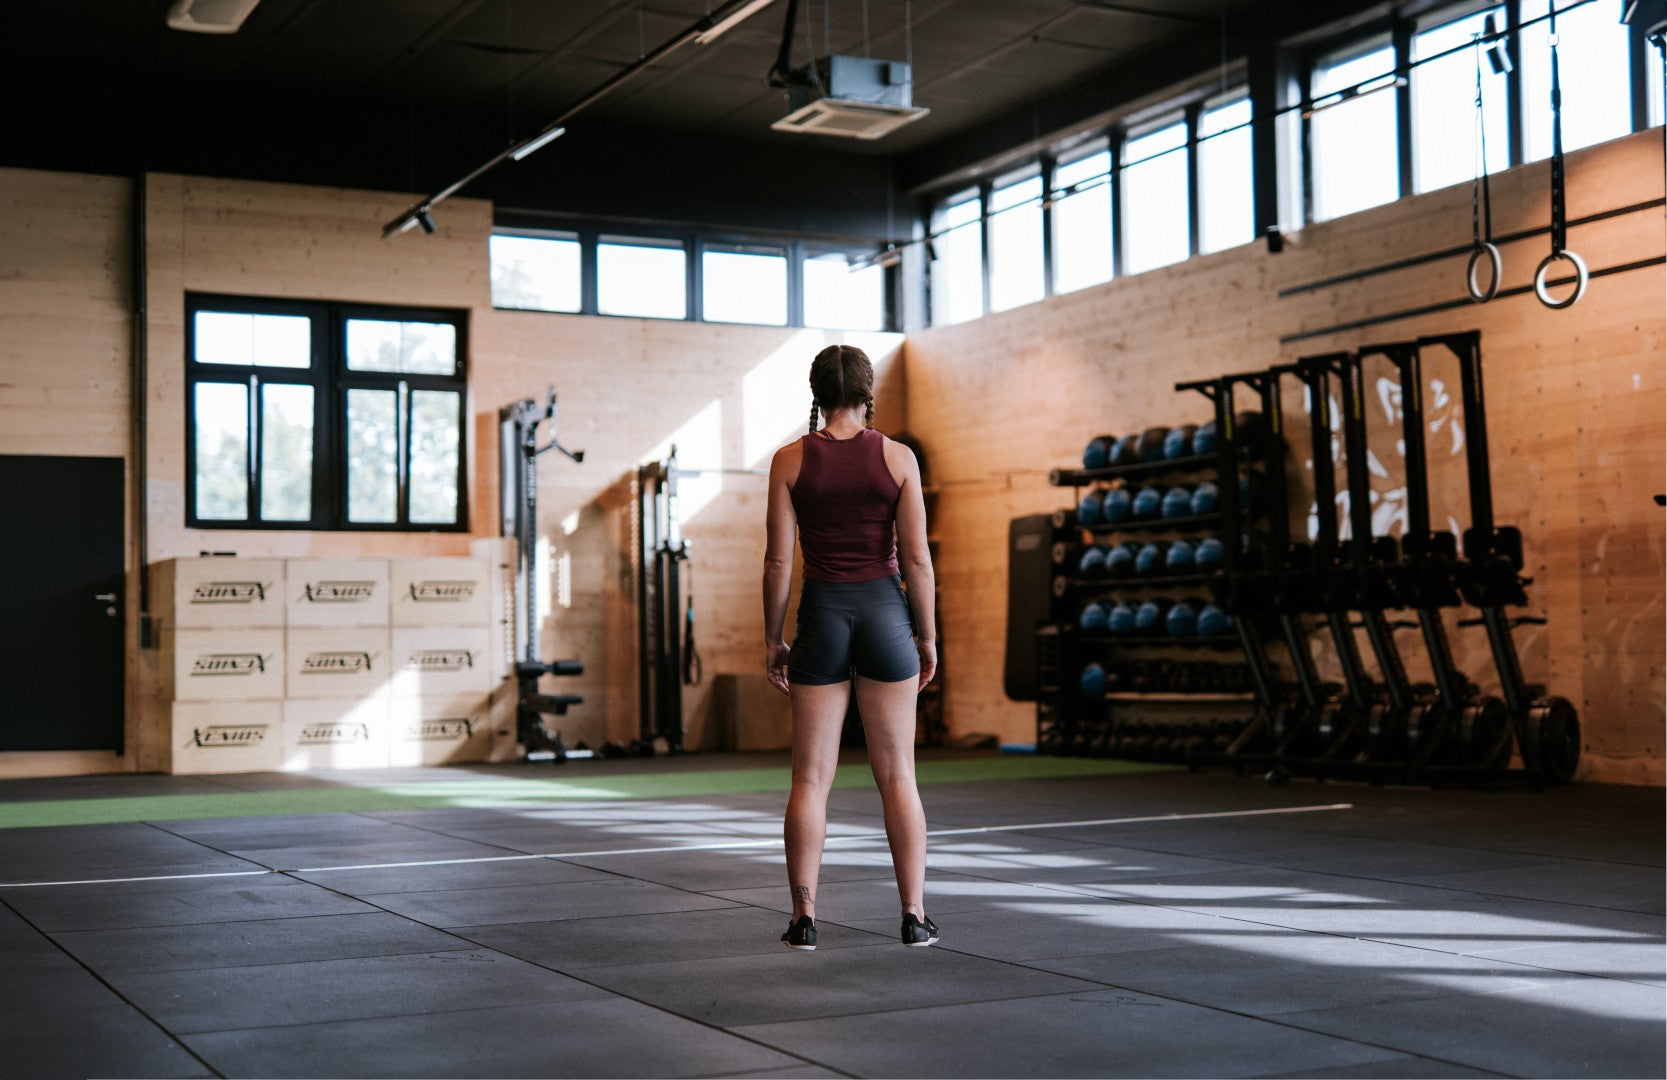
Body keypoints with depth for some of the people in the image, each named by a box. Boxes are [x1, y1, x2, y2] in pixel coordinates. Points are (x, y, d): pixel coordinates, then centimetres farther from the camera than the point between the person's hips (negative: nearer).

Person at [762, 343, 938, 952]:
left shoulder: (790, 460, -3)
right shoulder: (897, 457, -3)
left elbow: (778, 559, -4)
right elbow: (916, 558, -4)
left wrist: (772, 639, 5)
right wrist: (927, 636, 5)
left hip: (821, 617, 0)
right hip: (885, 613, 0)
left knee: (811, 776, 6)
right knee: (897, 774, 6)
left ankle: (804, 918, 4)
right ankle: (915, 917, 6)